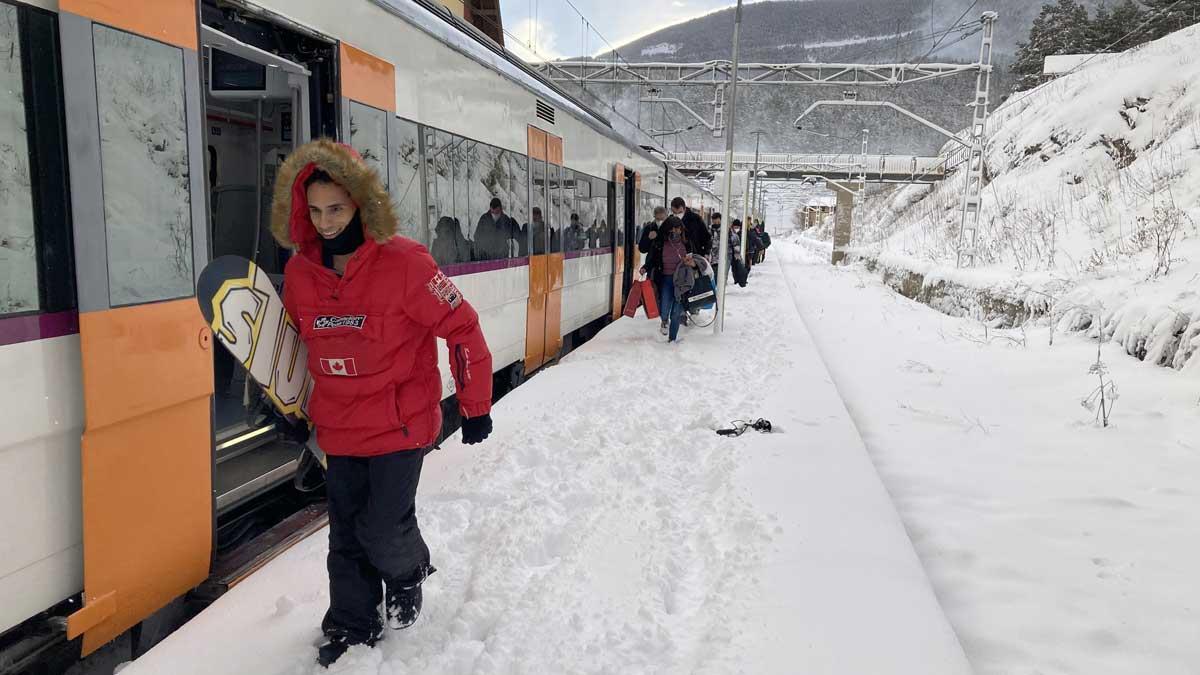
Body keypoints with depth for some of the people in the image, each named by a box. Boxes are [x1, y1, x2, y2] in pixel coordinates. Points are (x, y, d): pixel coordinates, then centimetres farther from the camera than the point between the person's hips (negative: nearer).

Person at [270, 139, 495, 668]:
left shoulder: (403, 261, -18)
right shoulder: (299, 270, -1)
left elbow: (462, 329, -11)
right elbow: (295, 343, 15)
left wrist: (475, 407, -5)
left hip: (402, 423, -4)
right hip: (339, 427, 5)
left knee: (383, 528, -3)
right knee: (346, 537, 11)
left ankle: (408, 573, 33)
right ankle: (353, 628, 32)